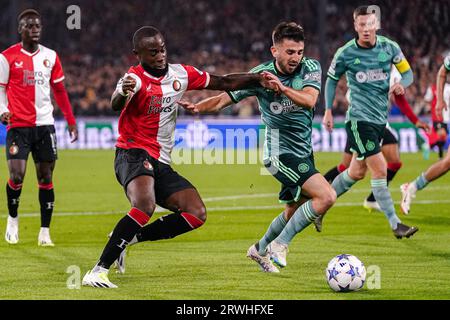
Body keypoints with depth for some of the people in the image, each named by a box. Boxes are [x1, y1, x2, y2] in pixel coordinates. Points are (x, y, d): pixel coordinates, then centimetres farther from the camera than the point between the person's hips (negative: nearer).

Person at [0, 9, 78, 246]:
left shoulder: (50, 56, 8)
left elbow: (60, 91, 15)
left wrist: (71, 122, 13)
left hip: (44, 125, 3)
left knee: (46, 178, 2)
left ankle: (45, 232, 8)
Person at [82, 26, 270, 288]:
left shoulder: (181, 74, 7)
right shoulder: (135, 78, -13)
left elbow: (224, 83, 15)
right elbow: (116, 104, -35)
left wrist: (259, 79, 2)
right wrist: (123, 93, -59)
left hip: (162, 164, 7)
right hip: (133, 154, -7)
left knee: (197, 214, -7)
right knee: (145, 205, -34)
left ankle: (127, 238, 1)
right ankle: (99, 270, -31)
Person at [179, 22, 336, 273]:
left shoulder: (311, 67, -5)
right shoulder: (261, 75, -13)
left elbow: (309, 100, -23)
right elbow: (224, 99, -9)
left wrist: (283, 88, -41)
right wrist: (197, 107, -28)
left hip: (303, 151, 6)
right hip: (280, 151, -6)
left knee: (294, 211, 20)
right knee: (327, 196, -21)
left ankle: (260, 250, 42)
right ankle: (279, 245, -11)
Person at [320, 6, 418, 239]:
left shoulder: (389, 47, 0)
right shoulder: (345, 54, -6)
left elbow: (407, 72, 9)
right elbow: (332, 80, 9)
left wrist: (401, 84, -14)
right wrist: (328, 111, 5)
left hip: (380, 118, 5)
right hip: (359, 118, -5)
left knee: (357, 172, 13)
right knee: (379, 169, -13)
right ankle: (395, 225, -9)